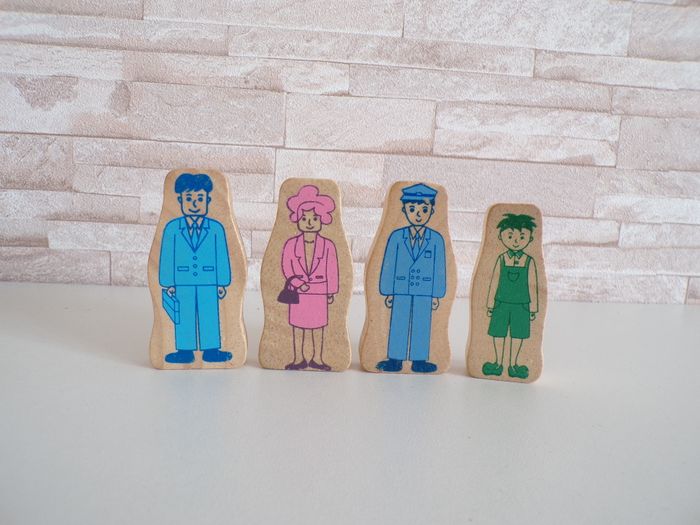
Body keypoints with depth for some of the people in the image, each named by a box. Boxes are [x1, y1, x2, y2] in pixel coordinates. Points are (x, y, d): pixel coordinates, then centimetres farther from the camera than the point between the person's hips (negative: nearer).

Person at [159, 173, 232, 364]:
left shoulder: (216, 228, 1)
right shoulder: (172, 228, 2)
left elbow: (222, 257, 3)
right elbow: (167, 257, 3)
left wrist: (222, 283, 1)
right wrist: (168, 283, 1)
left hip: (209, 283, 0)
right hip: (182, 283, 0)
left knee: (210, 318, 5)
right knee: (183, 318, 7)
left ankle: (211, 350, 14)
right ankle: (185, 350, 17)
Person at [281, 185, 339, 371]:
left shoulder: (327, 245, -2)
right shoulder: (291, 244, 0)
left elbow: (332, 271, 0)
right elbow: (287, 267, -2)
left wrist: (331, 292, 1)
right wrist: (297, 283, -15)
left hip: (319, 293, -1)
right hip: (298, 292, 1)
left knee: (318, 326, 7)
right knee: (297, 326, 8)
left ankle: (317, 359, 20)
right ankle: (299, 359, 20)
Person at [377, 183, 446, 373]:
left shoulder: (436, 239, 1)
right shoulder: (396, 237, 0)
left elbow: (439, 268, 3)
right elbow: (388, 265, 2)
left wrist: (437, 295, 2)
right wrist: (388, 292, 1)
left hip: (425, 292, 0)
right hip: (400, 291, 0)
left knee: (422, 327, 6)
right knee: (398, 325, 6)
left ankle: (419, 360, 16)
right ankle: (395, 359, 15)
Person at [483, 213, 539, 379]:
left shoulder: (529, 261, -2)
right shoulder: (501, 259, -1)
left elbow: (532, 285, 1)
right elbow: (494, 282, 3)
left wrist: (533, 307, 3)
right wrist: (490, 303, 3)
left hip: (521, 305, 0)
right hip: (501, 304, 1)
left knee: (517, 335, 6)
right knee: (498, 332, 6)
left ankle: (513, 365, 20)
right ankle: (498, 363, 20)